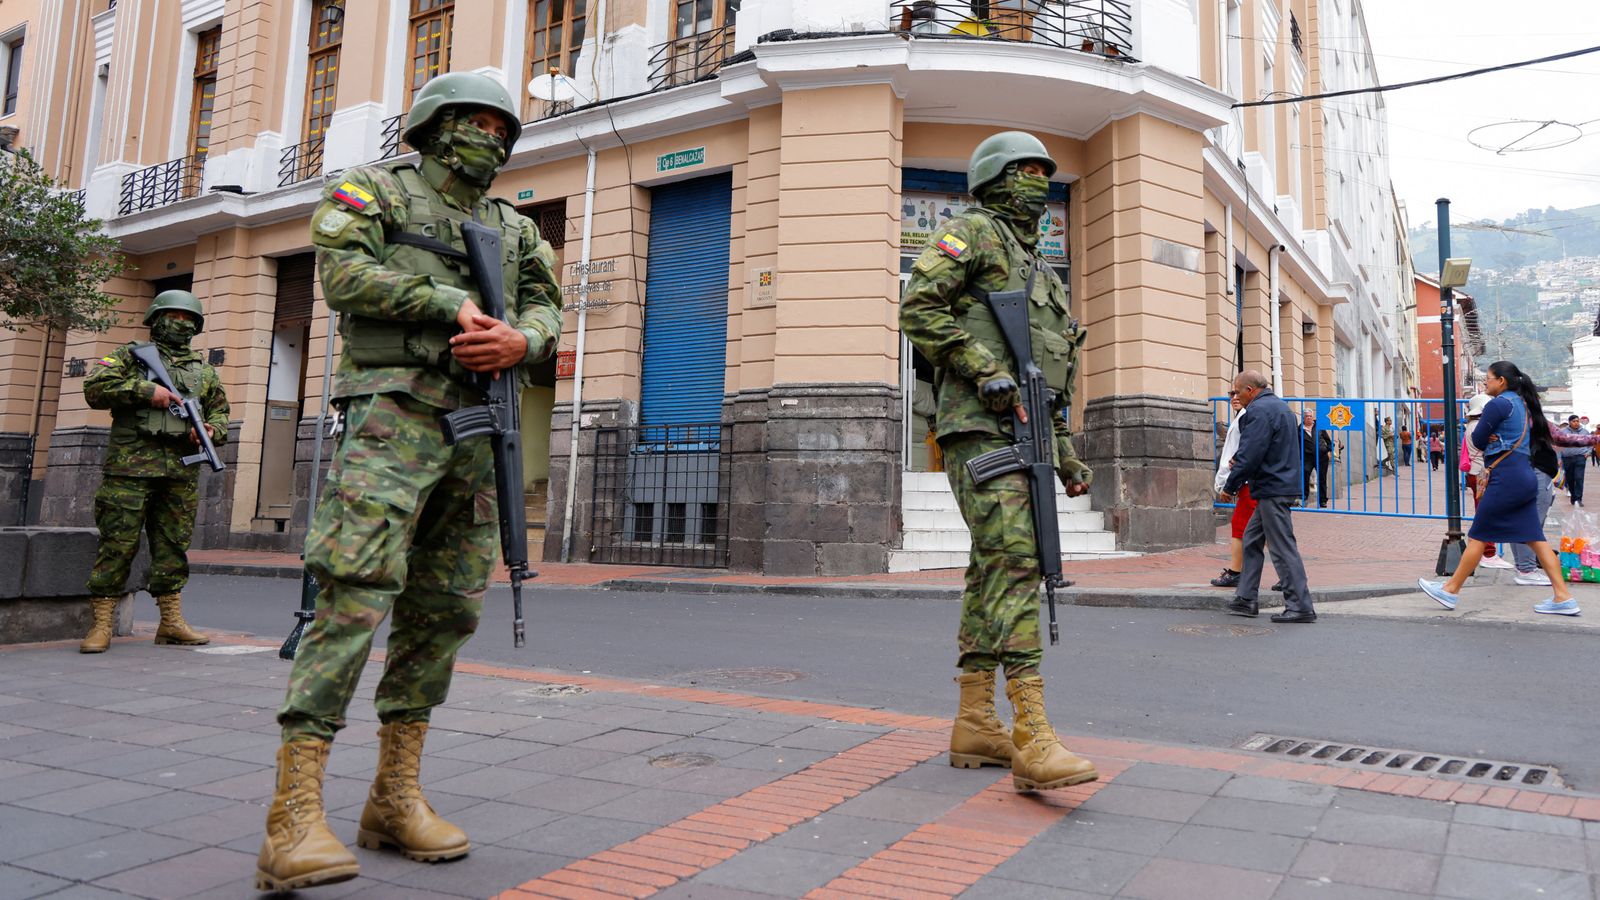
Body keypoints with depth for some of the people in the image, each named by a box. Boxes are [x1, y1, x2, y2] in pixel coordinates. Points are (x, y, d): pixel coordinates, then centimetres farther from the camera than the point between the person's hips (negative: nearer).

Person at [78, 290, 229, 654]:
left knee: (173, 546, 7)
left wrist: (211, 431, -2)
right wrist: (146, 390, -13)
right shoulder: (130, 355, 9)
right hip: (131, 466, -4)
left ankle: (171, 623, 13)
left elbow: (220, 413, 20)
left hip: (181, 473, 4)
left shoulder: (205, 370, 19)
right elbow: (95, 388, -4)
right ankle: (101, 625, 1)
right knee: (117, 544, -4)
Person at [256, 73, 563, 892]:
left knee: (446, 611, 4)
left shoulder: (514, 228, 24)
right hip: (396, 413, -6)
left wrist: (521, 341, -10)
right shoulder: (376, 188, 10)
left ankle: (395, 799, 13)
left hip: (477, 429, 6)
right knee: (356, 594, -17)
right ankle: (293, 821, -16)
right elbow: (343, 272, -6)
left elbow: (546, 307, 13)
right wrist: (453, 304, -11)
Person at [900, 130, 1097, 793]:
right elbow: (919, 308, -11)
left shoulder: (1038, 272, 29)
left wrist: (1067, 456, 21)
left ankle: (975, 726, 12)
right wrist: (985, 369, -18)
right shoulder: (971, 232, 3)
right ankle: (1033, 739, -25)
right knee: (1014, 564, -20)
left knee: (994, 573, 7)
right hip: (981, 427, -9)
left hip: (1024, 434, 9)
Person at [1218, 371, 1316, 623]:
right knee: (1251, 541, 15)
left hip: (1272, 490, -11)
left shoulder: (1259, 410, -14)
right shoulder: (1280, 406, 19)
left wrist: (1230, 487, -11)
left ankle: (1300, 606, -3)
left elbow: (1249, 456, -20)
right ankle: (1246, 600, 19)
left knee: (1283, 548, -7)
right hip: (1282, 486, 11)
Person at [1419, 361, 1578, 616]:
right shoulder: (1522, 404, 19)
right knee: (1534, 538, 7)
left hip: (1506, 478, -9)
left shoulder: (1498, 404, -10)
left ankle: (1451, 591, 4)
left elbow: (1477, 441, -9)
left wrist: (1477, 435, 12)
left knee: (1478, 536, -2)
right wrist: (1491, 439, 3)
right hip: (1526, 478, 9)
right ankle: (1563, 597, 4)